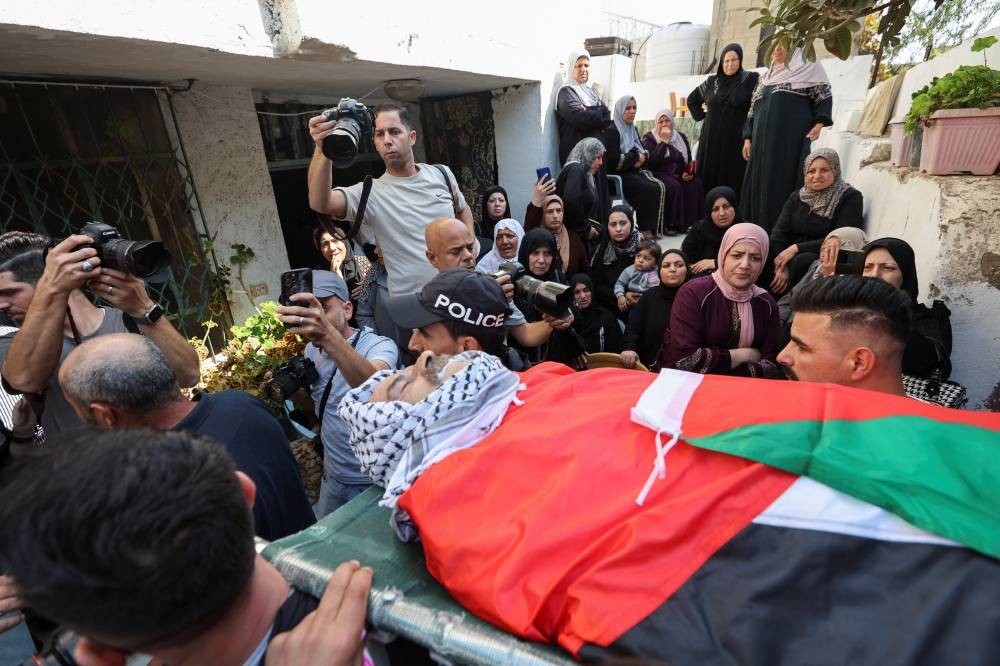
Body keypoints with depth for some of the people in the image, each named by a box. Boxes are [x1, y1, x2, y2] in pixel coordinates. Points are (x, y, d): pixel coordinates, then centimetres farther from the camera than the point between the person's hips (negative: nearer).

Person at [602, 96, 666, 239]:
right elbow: (615, 160, -19)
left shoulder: (633, 129, 19)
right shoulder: (612, 131, -6)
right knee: (650, 189, -26)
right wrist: (637, 157, -8)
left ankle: (654, 227, -17)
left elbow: (646, 150, 18)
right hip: (618, 175, -7)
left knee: (660, 187, -18)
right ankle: (645, 229, -16)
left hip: (635, 172, 7)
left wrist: (642, 157, -7)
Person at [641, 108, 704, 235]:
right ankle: (670, 224, -25)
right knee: (674, 186, -35)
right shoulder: (649, 138, 3)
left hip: (679, 174, 5)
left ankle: (690, 222, -17)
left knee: (697, 183, -24)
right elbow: (651, 161, -14)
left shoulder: (681, 137, 17)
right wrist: (664, 141, -14)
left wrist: (689, 172, -3)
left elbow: (689, 160, 19)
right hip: (659, 174, -4)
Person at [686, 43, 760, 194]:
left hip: (735, 140, -3)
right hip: (711, 140, 3)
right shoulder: (711, 81, 11)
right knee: (709, 181, 1)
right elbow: (691, 99, 25)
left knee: (733, 181, -5)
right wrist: (702, 114, 12)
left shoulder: (751, 79, 1)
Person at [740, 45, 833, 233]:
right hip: (763, 139, 5)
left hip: (791, 138, -5)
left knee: (783, 182, -10)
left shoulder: (808, 68, 9)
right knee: (758, 182, 2)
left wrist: (819, 123, -14)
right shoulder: (765, 76, 24)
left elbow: (824, 96, 2)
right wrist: (748, 138, 11)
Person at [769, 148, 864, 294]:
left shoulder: (850, 198, 1)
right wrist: (782, 266, -19)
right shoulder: (796, 197, 13)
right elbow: (779, 233, -2)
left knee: (803, 260, -36)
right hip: (791, 257, 4)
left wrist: (796, 248, -19)